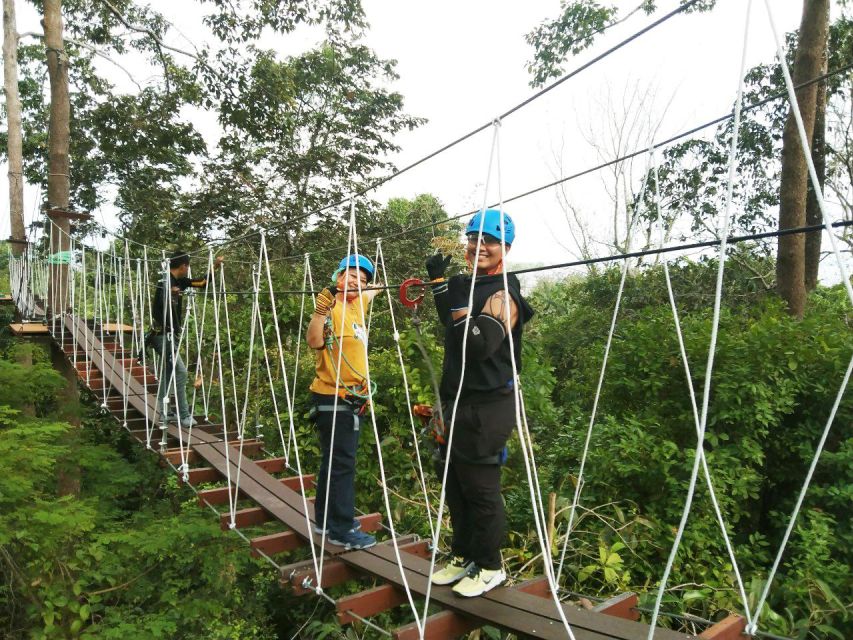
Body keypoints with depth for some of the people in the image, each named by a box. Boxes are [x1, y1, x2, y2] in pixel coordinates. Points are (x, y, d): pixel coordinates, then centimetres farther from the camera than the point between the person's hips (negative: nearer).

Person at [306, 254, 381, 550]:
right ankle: (341, 529, 5)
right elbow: (314, 341, -32)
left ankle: (327, 519, 29)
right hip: (332, 397, -9)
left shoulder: (357, 304, 10)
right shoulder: (332, 308, -14)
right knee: (341, 463, -4)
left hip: (351, 397, 9)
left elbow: (369, 293, 33)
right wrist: (320, 309, -42)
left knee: (337, 461, 17)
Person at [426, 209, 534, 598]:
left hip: (486, 407, -9)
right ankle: (463, 557, 33)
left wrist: (457, 303, -21)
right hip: (457, 402, 9)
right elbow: (454, 330, 29)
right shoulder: (466, 286, 14)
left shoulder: (503, 294, -12)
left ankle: (489, 567, 20)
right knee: (455, 485, 17)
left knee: (481, 488, 1)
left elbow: (481, 345, -25)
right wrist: (439, 282, 20)